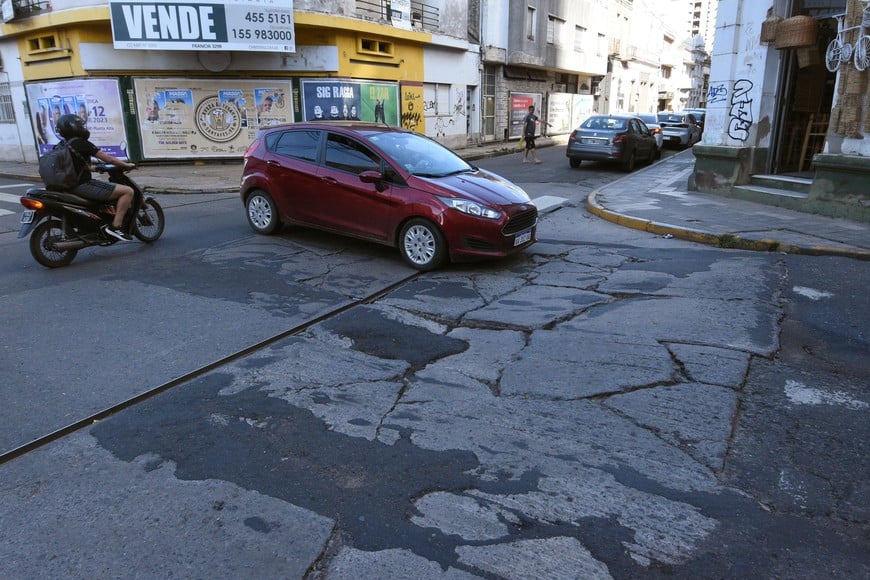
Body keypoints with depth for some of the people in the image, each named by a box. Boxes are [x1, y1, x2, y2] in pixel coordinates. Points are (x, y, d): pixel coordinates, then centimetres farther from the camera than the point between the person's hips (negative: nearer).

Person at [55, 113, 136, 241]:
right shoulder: (80, 143, -12)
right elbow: (108, 158, -12)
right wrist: (126, 165, 1)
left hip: (71, 186, 10)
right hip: (83, 186, -10)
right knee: (127, 191, -17)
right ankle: (115, 226, -20)